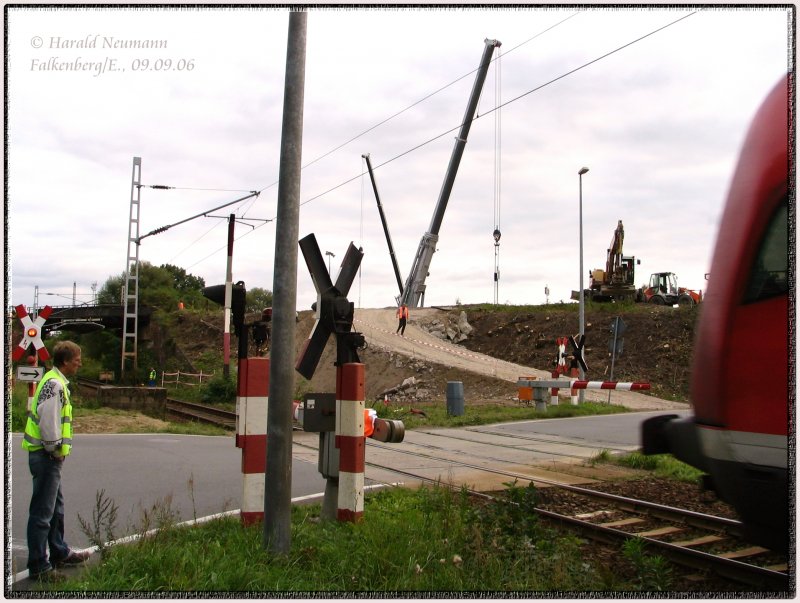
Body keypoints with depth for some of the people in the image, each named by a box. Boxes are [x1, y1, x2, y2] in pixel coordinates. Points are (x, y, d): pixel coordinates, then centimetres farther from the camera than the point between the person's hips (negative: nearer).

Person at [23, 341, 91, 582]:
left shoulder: (56, 381, 14)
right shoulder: (54, 384, -18)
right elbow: (48, 419, -25)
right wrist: (55, 449, -15)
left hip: (49, 456, 11)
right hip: (47, 456, -11)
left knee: (56, 506, 22)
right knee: (42, 512, -3)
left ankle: (59, 553, 35)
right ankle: (38, 566, 4)